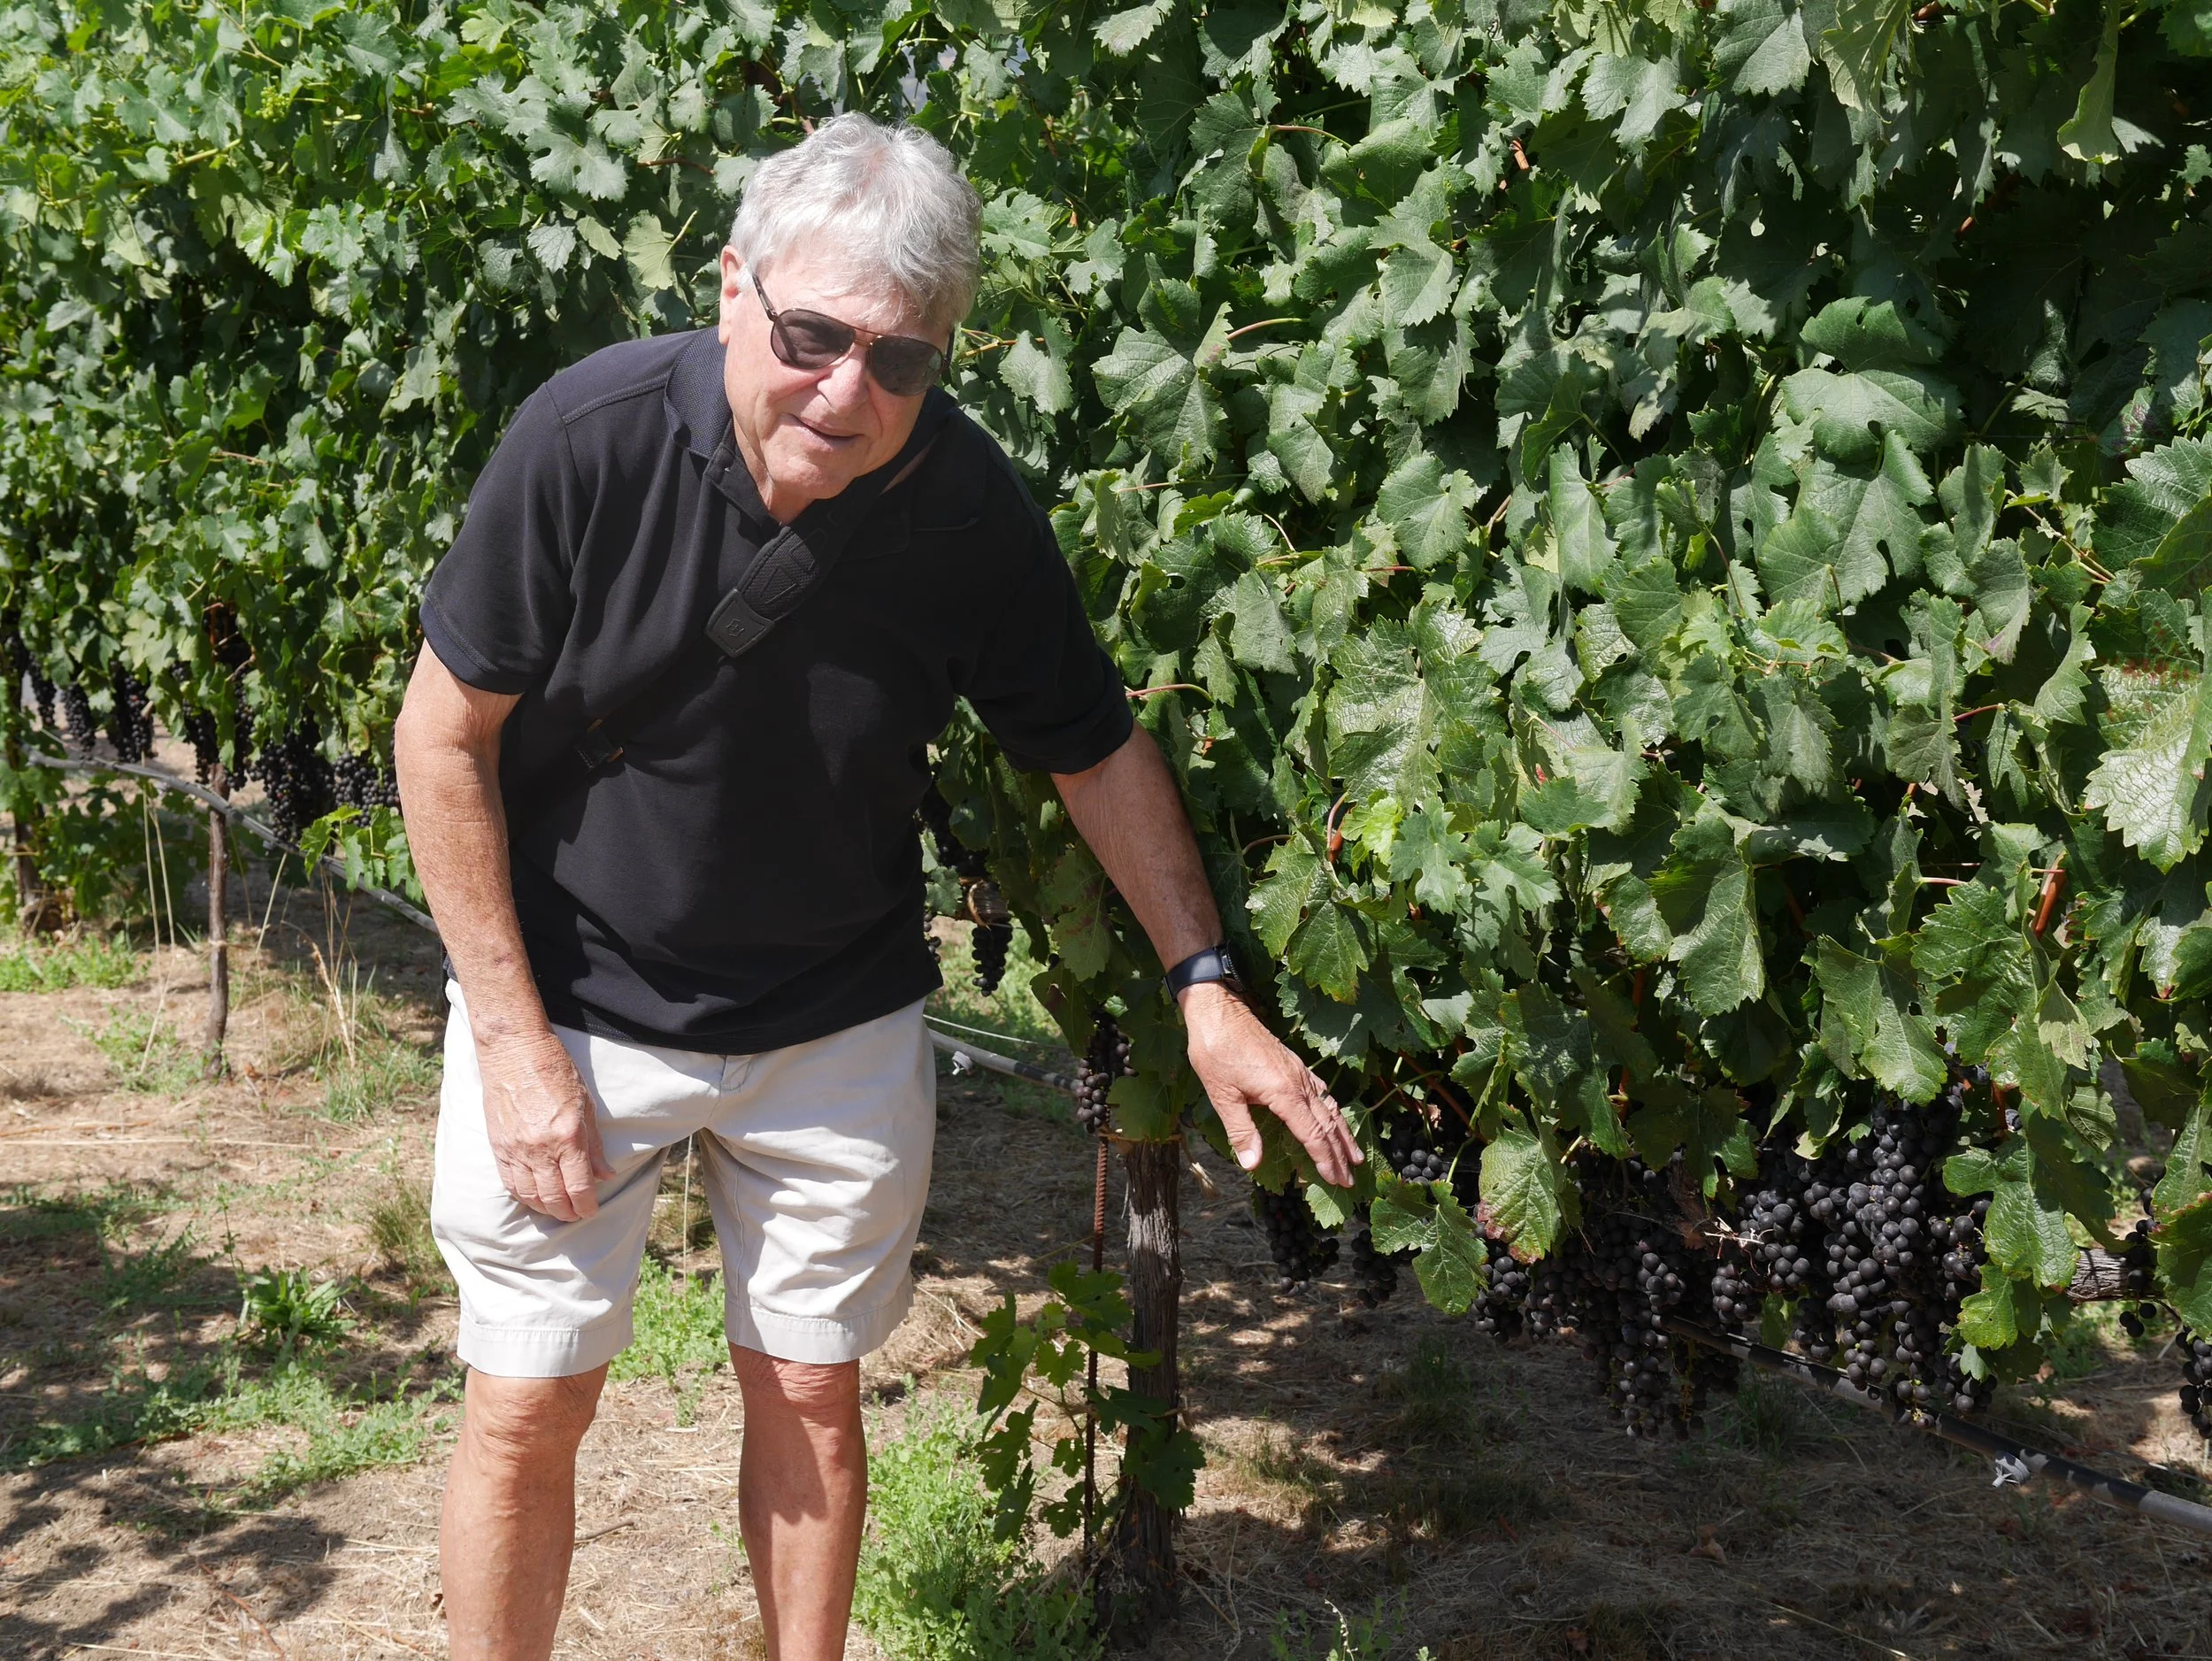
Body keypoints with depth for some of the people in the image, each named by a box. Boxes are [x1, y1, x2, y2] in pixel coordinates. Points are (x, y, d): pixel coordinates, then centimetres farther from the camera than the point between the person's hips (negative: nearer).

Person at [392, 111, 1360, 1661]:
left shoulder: (972, 506, -16)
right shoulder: (591, 437, -22)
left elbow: (1097, 745, -1)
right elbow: (447, 736, -13)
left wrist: (1205, 981, -8)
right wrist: (512, 1037, -13)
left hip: (839, 1023, 2)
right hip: (570, 999, -1)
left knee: (813, 1395, 12)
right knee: (528, 1410, 5)